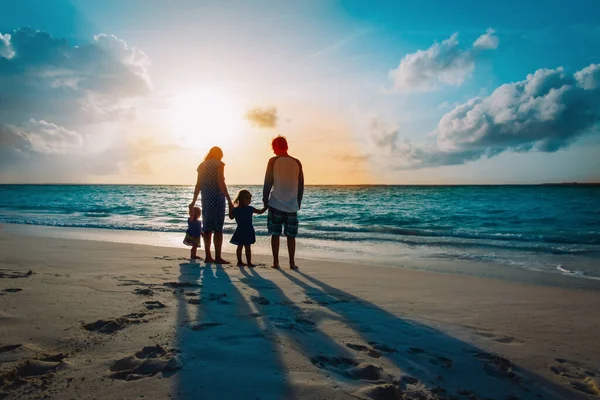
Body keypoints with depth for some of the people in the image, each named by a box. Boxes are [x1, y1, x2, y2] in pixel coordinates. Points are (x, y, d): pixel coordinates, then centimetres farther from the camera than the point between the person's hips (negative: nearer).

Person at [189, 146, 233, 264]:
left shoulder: (202, 165, 14)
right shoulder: (219, 164, -4)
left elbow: (198, 185, 11)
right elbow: (221, 182, -14)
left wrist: (194, 201, 15)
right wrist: (228, 199, -16)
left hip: (205, 198, 6)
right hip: (217, 197, -6)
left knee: (207, 227, 10)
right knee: (218, 228, -4)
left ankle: (208, 256, 12)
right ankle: (218, 257, -6)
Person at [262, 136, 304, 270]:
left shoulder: (273, 161, -4)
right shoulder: (297, 163, 4)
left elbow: (268, 183, -4)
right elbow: (301, 186, 8)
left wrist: (265, 200, 6)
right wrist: (298, 203, 18)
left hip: (276, 204, -2)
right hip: (292, 205, 2)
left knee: (275, 234, 6)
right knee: (291, 235, 9)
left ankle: (276, 262, 8)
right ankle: (292, 263, 9)